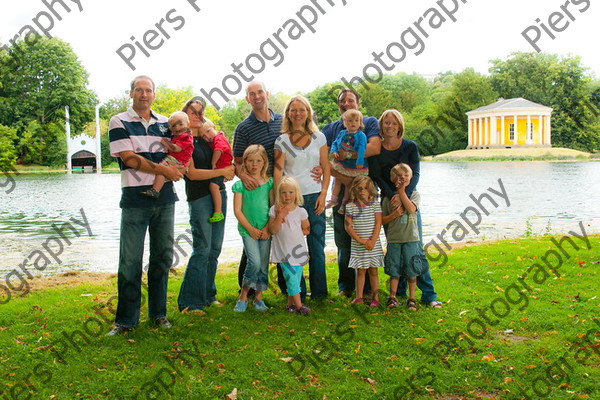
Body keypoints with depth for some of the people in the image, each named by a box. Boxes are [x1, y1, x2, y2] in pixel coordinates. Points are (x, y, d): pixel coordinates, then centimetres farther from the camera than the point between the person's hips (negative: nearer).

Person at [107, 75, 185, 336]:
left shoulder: (164, 123, 14)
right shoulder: (119, 122, 1)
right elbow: (129, 159, -9)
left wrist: (176, 167, -4)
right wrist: (162, 169, -11)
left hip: (164, 198, 5)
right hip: (135, 199, -4)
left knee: (163, 257, 9)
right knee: (130, 261, -3)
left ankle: (158, 313, 21)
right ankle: (126, 320, 8)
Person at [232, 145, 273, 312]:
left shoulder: (269, 182, 5)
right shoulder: (240, 184, 0)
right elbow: (237, 210, -2)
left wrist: (267, 229, -6)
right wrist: (250, 229, -8)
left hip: (265, 230, 2)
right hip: (247, 229, -2)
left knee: (264, 265, 5)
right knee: (254, 262, -15)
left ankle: (258, 297, 20)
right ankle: (243, 296, 3)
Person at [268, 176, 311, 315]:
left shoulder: (300, 211, 0)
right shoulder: (275, 210, -2)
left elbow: (307, 229, 7)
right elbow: (272, 230, -9)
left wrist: (295, 232, -4)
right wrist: (279, 216, -18)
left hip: (298, 250, 2)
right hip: (283, 251, -2)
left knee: (296, 277, 5)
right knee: (291, 278, -7)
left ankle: (290, 303, 18)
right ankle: (298, 304, 0)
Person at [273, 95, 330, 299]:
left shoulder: (318, 137, 9)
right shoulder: (282, 140, 4)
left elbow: (326, 167, 8)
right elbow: (278, 170, -1)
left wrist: (323, 194, -1)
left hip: (314, 196, 1)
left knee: (317, 246, 4)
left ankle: (319, 292, 17)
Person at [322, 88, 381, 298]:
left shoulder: (370, 123, 7)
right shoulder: (330, 129, 12)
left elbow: (375, 148, -12)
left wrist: (347, 154, -15)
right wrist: (344, 178, -15)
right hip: (341, 190, 2)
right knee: (343, 241, 4)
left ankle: (367, 286, 12)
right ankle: (345, 285, 16)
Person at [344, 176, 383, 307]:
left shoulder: (374, 204, -1)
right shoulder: (350, 206, -1)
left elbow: (378, 224, -4)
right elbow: (348, 226, -4)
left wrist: (372, 241, -14)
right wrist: (360, 240, -12)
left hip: (374, 245, 0)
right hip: (358, 245, 0)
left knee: (373, 271, 7)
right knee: (360, 271, 7)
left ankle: (375, 298, 13)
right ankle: (359, 297, 15)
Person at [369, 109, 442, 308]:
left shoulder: (410, 147, 1)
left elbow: (415, 174, -6)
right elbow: (376, 176, -5)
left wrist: (403, 195, -23)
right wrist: (392, 196, -20)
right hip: (388, 200, 1)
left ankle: (428, 294, -2)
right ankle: (399, 291, 16)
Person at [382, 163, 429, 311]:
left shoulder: (414, 194, 4)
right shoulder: (388, 198, 6)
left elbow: (411, 209, -17)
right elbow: (382, 220, 6)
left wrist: (401, 191, -13)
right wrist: (394, 214, -12)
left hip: (411, 239, -1)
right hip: (394, 239, 1)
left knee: (412, 271, 4)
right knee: (394, 270, 5)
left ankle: (412, 298, 15)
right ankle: (392, 297, 16)